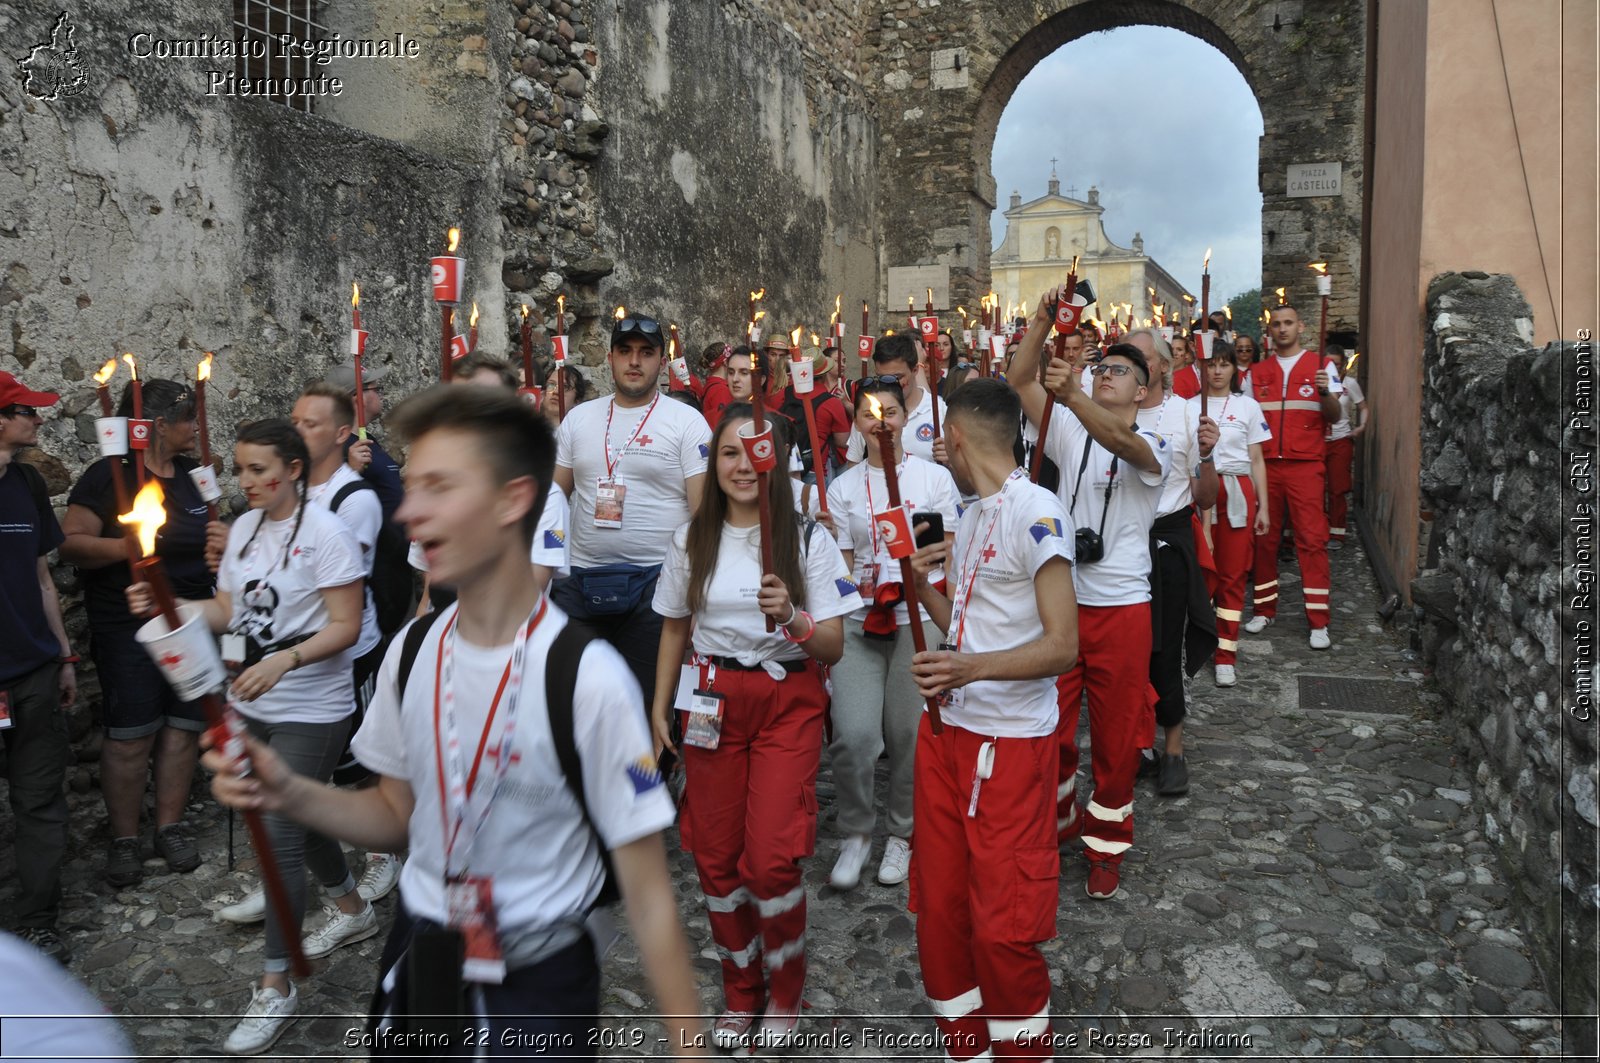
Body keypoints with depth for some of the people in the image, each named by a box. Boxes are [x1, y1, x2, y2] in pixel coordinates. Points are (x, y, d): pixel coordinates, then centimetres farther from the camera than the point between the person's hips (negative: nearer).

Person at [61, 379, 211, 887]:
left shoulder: (193, 473, 12)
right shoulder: (110, 475, -8)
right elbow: (71, 543, -13)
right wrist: (130, 545, -25)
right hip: (129, 630, -5)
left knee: (184, 725, 6)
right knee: (130, 735, -3)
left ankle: (170, 826, 19)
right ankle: (123, 840, 12)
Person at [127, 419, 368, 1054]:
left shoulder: (324, 533, -15)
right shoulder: (243, 529, 7)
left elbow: (345, 626, -17)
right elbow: (226, 611, 10)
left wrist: (284, 659, -29)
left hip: (310, 711, -7)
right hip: (250, 704, 8)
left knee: (279, 835, -7)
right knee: (301, 817, 19)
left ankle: (275, 987, 7)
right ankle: (353, 911, 42)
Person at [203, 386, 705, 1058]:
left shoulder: (587, 676, -24)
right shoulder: (409, 653, -4)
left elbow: (648, 898, -18)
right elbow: (398, 815, 8)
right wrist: (290, 793, -9)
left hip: (537, 982, -5)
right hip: (415, 958, 6)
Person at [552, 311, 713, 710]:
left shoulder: (687, 422, -2)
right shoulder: (578, 418, 10)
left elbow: (704, 509, -6)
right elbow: (555, 494, 14)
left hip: (655, 581, -4)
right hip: (579, 582, 4)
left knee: (647, 700, 6)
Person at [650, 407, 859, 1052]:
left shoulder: (809, 539, -4)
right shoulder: (691, 541, 3)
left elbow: (833, 648, -4)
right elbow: (675, 630, 13)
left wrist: (793, 617, -24)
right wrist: (660, 708, 9)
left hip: (789, 704, -2)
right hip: (713, 702, 3)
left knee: (771, 860, -8)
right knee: (716, 858, 6)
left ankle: (784, 995, 20)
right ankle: (741, 991, 30)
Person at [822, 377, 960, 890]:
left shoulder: (935, 476, 5)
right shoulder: (843, 486, 10)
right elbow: (840, 562, 10)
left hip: (921, 618, -1)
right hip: (859, 621, 1)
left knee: (910, 733, 3)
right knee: (853, 734, -11)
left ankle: (903, 833, 26)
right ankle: (856, 832, 14)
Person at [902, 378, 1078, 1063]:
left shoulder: (1036, 513, -14)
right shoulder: (970, 518, 14)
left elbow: (1062, 646, -18)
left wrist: (971, 668, -32)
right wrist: (925, 584, 4)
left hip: (1011, 742, -8)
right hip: (946, 730, 8)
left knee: (1003, 926, 1)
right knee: (939, 906, 14)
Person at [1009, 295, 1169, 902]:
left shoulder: (1152, 447, -4)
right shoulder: (1070, 431, 8)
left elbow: (1122, 442, -29)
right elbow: (1019, 381, -3)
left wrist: (1072, 396, -45)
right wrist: (1042, 322, -16)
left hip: (1122, 608, -3)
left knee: (1116, 734, 8)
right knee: (1050, 726, 10)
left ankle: (1107, 842, 26)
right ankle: (1056, 820, 33)